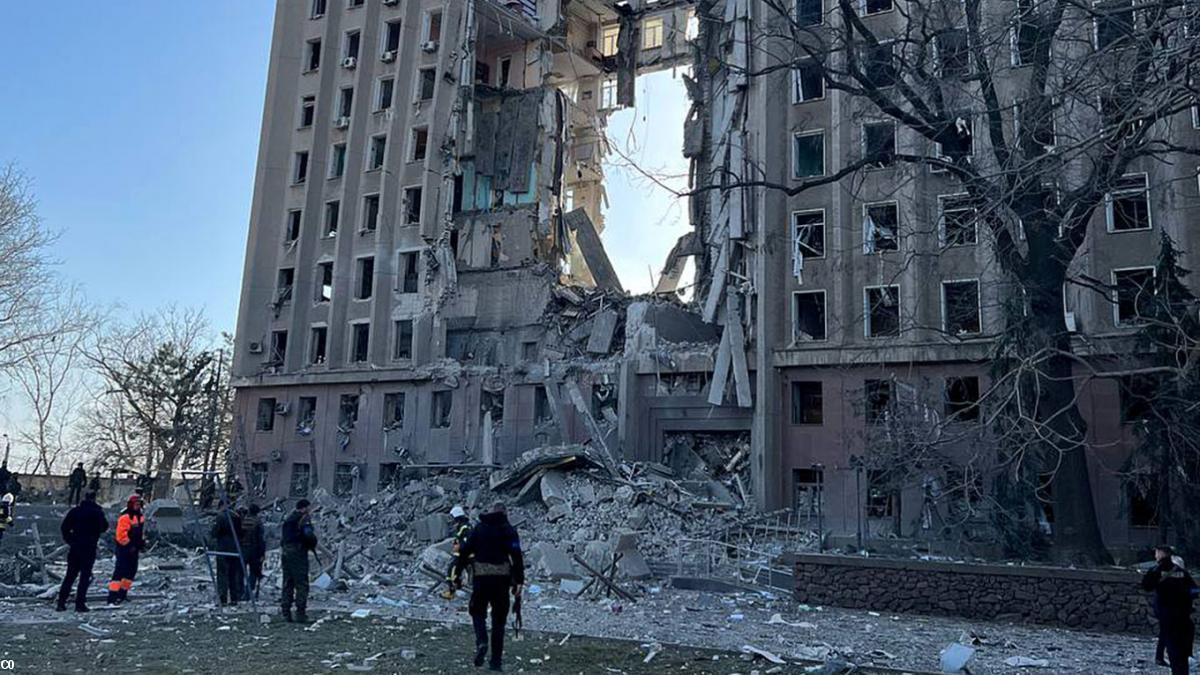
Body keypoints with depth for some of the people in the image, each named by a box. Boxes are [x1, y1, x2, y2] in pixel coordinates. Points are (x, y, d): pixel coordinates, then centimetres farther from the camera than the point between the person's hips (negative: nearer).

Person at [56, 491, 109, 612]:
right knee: (85, 575, 1)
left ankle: (61, 602, 11)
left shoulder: (75, 511, 5)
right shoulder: (97, 512, -7)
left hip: (75, 547, 4)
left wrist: (70, 540, 10)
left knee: (70, 575, 13)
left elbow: (64, 527, 3)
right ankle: (80, 603, -2)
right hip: (89, 548, -4)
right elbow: (104, 527, -7)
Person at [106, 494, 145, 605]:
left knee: (132, 571, 13)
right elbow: (121, 534, -21)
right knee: (119, 571, -11)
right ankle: (112, 596, -12)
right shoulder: (125, 517, -16)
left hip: (134, 549, 9)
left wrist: (142, 542, 15)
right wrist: (129, 545, -20)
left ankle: (123, 593, 24)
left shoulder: (140, 517, 12)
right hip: (124, 549, -9)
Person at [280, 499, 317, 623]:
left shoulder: (288, 519, 17)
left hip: (286, 553, 8)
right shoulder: (304, 519, -8)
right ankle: (300, 613, -8)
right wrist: (313, 546, -2)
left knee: (287, 584, 11)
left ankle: (286, 613, 12)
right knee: (301, 585, -4)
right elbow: (309, 535, -20)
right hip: (299, 553, -8)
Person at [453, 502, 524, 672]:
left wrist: (457, 574, 11)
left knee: (478, 613, 16)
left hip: (480, 577, 0)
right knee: (499, 619, 9)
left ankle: (481, 642, -11)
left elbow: (464, 551, 5)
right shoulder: (509, 530, 3)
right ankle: (496, 661, 10)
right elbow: (517, 556, -6)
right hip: (502, 578, 0)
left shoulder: (479, 528, 9)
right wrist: (519, 581, -6)